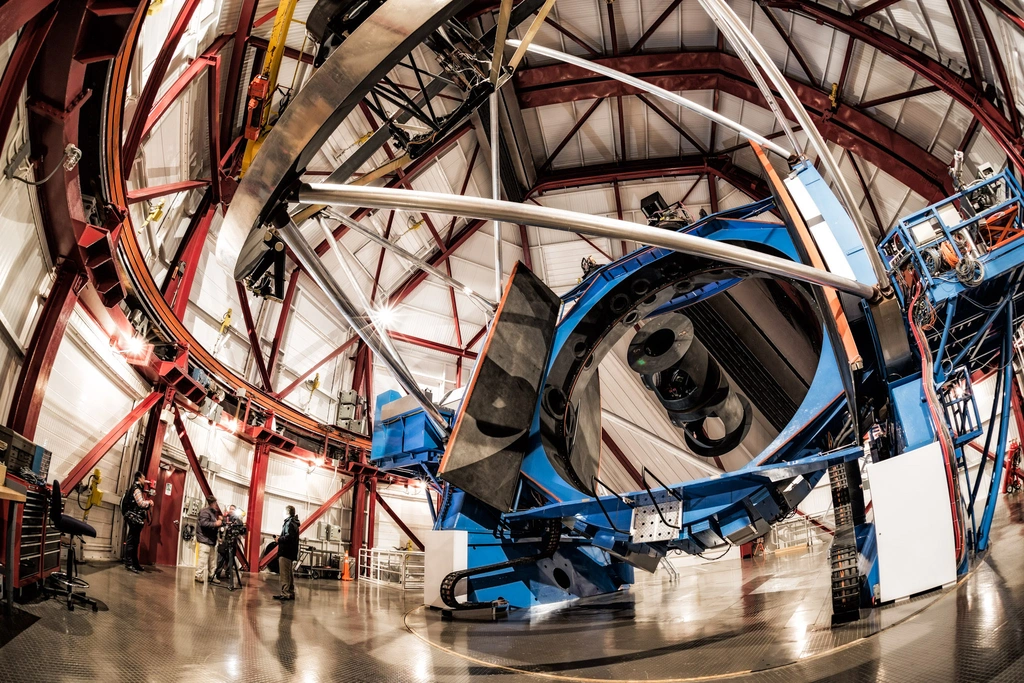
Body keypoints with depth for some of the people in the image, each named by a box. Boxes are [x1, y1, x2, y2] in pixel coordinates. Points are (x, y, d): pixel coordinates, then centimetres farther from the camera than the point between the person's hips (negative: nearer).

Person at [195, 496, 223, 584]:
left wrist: (220, 521, 9)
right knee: (203, 559, -12)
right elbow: (203, 523, -24)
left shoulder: (213, 512, 19)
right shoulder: (205, 512, -11)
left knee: (212, 559, 10)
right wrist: (215, 524, -22)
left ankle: (211, 576, 14)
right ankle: (199, 576, -9)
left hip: (211, 540, 10)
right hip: (205, 539, -10)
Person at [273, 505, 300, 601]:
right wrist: (280, 538, 9)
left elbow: (288, 537, -25)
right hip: (291, 553, 10)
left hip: (285, 552, -10)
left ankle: (285, 594, -12)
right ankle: (291, 593, 18)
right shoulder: (294, 523, 18)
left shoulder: (289, 523, -12)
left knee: (284, 575, -10)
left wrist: (279, 539, -11)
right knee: (289, 574, 14)